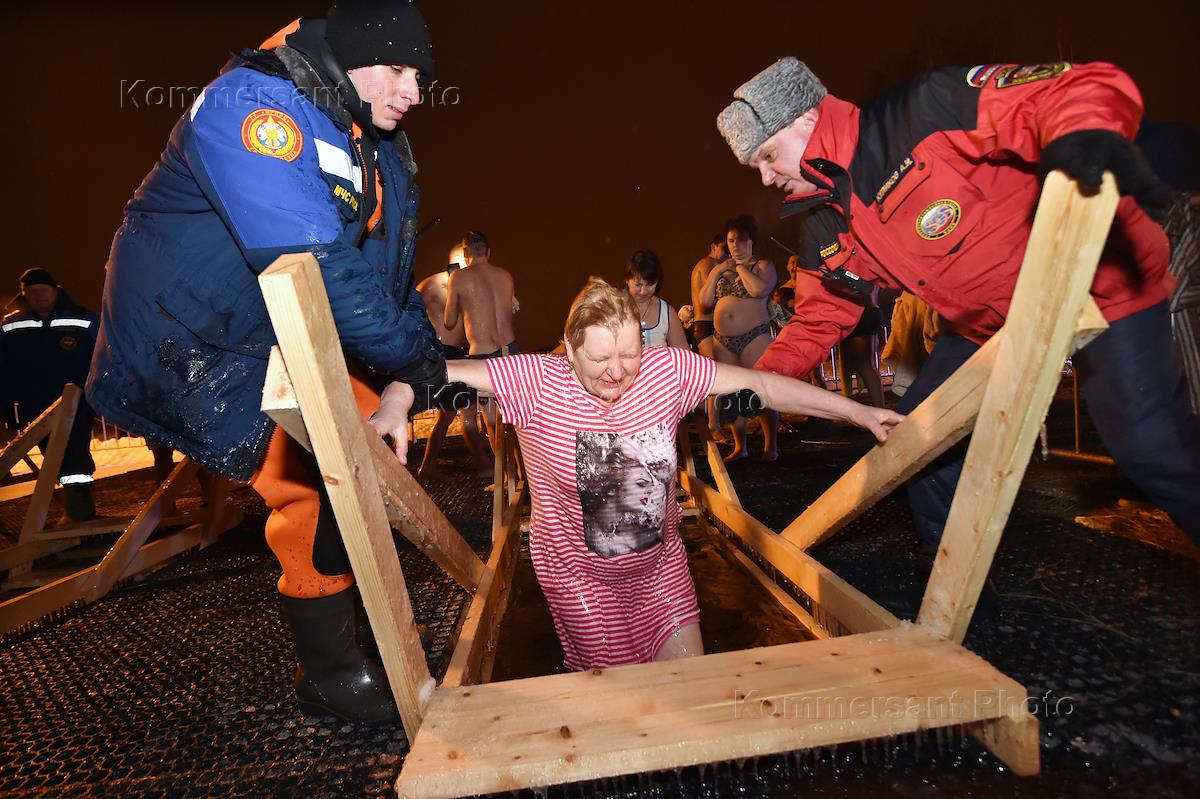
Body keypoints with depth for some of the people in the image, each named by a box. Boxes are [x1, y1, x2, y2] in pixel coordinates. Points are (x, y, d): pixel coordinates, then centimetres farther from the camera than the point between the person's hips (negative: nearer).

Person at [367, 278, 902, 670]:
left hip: (659, 561, 3)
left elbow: (761, 385, -10)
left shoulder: (667, 369, -15)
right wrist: (392, 409, -42)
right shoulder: (536, 381, -23)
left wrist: (857, 412, -9)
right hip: (578, 573, -2)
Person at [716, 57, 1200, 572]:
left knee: (1150, 447, -13)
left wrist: (1084, 131, -51)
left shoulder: (924, 111, -24)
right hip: (984, 324, 7)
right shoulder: (826, 228, -2)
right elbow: (823, 315, 5)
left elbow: (1088, 88, -27)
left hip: (1096, 284, -7)